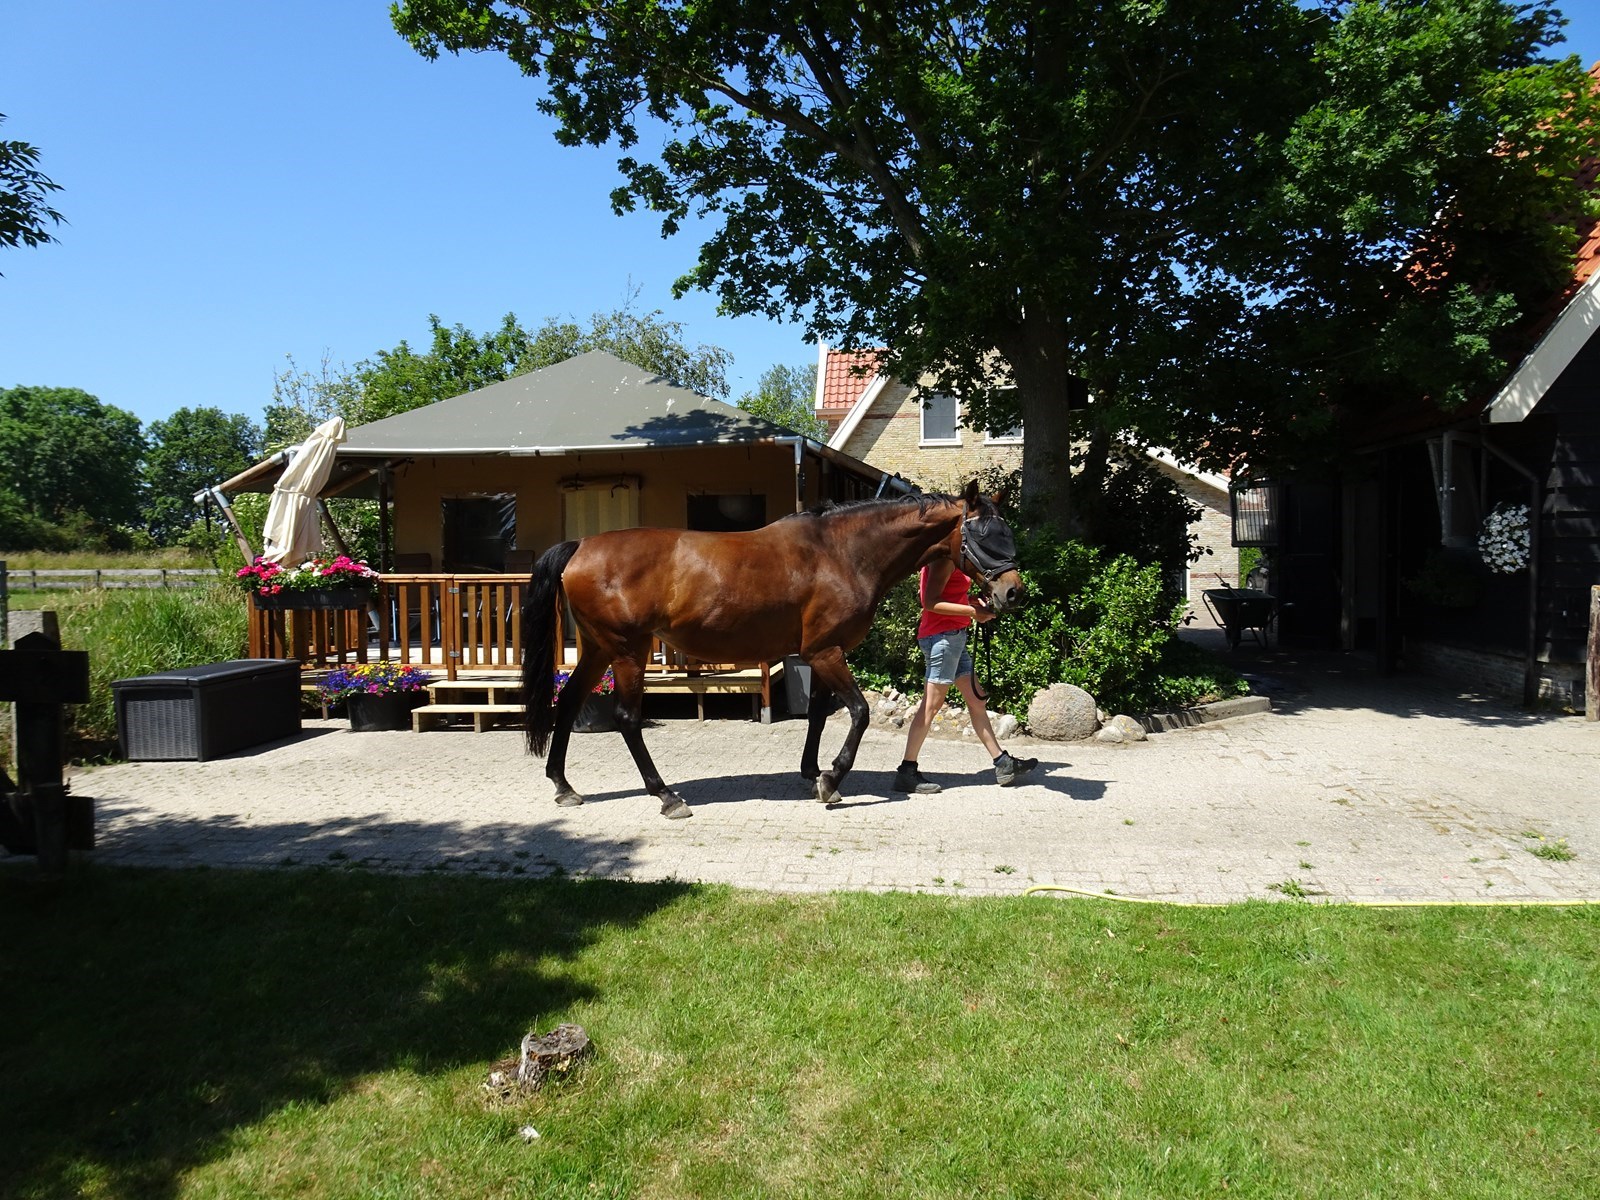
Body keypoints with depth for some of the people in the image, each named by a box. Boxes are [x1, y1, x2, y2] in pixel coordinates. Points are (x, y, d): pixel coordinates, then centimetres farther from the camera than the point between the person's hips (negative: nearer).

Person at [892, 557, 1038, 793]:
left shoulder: (950, 559, 16)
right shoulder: (944, 558, -14)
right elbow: (930, 602, -20)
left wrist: (972, 601, 5)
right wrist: (972, 611, -22)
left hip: (954, 636, 11)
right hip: (942, 635, -11)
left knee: (976, 700, 13)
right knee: (931, 705, -7)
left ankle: (1003, 764, 19)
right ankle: (906, 773, -2)